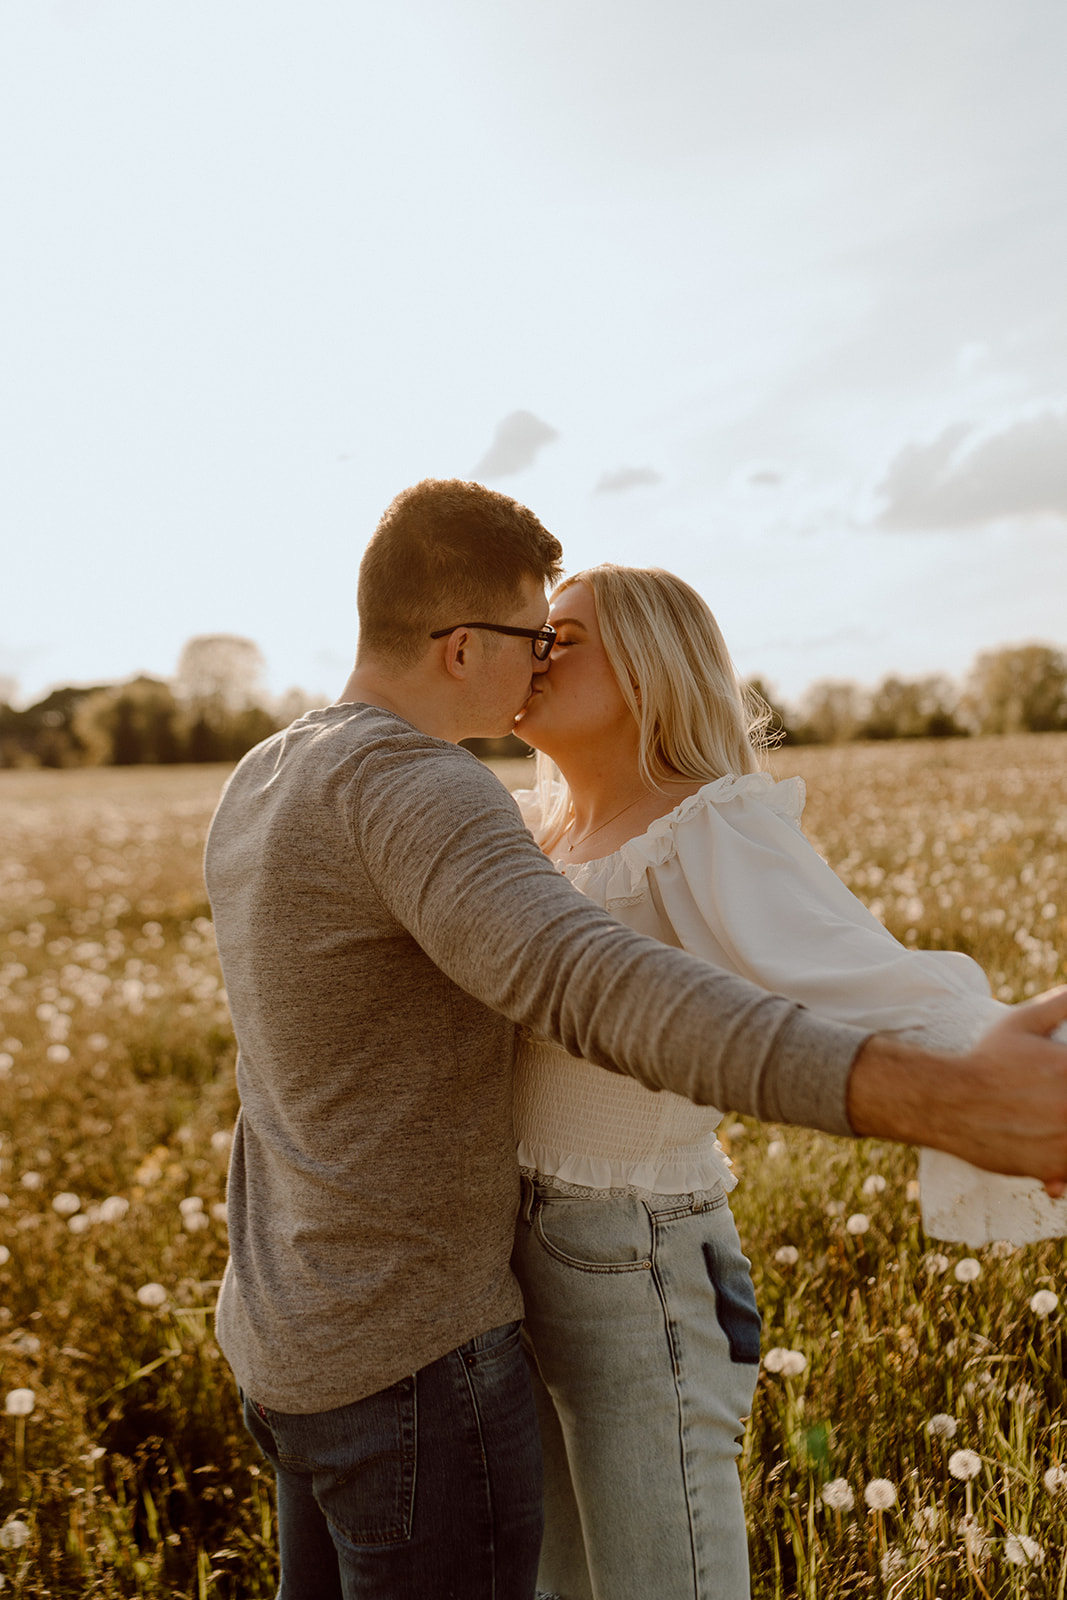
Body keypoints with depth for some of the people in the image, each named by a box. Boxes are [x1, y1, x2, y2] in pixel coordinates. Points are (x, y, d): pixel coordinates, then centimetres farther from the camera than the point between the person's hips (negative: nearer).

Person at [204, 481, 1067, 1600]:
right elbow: (595, 993, -44)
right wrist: (950, 1103, -53)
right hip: (407, 1367, -9)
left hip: (299, 1337, 10)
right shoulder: (410, 788, -25)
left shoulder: (262, 787, 7)